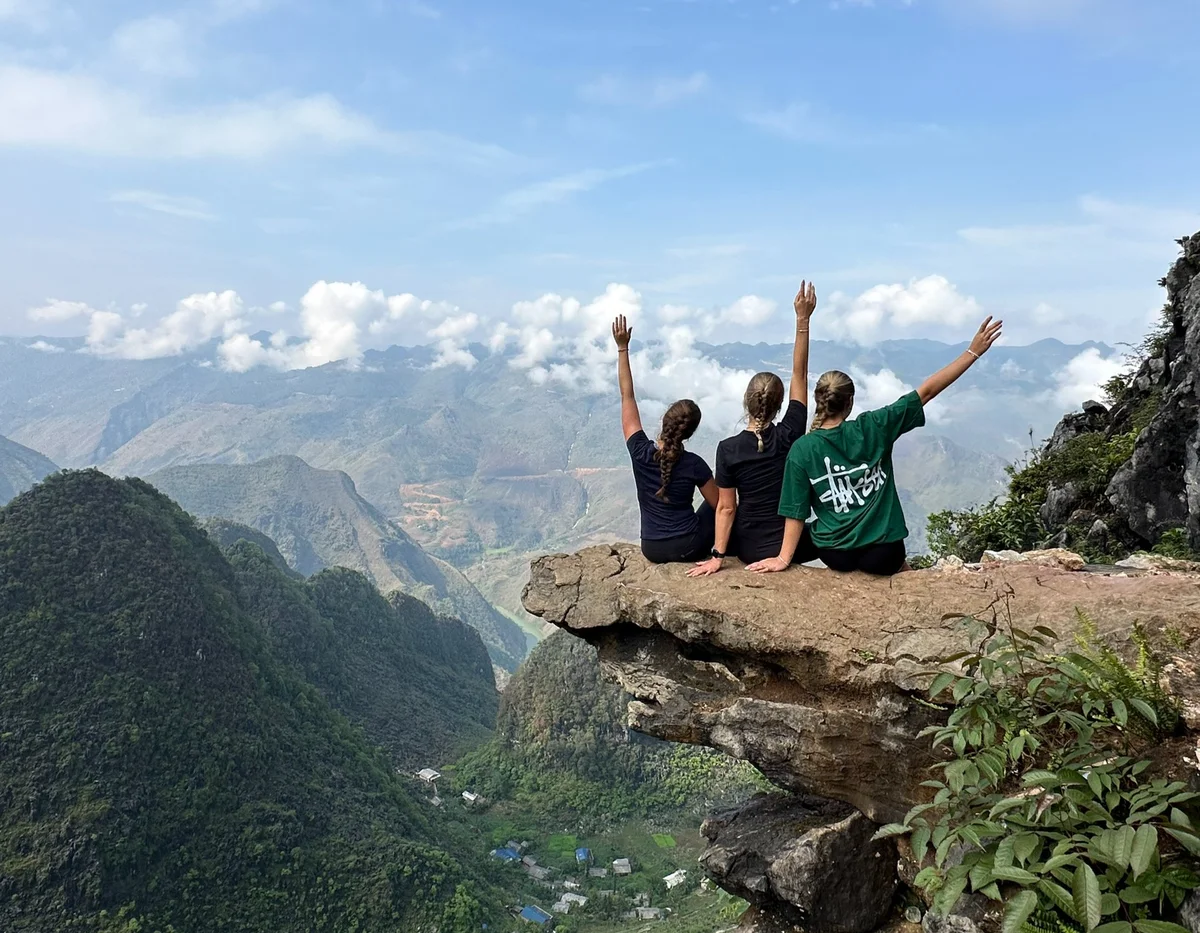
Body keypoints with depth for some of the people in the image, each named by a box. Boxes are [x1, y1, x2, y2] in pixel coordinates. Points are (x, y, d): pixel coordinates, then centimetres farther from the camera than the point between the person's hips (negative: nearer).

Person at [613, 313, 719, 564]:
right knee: (713, 506, 26)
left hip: (652, 550, 4)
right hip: (687, 548, -3)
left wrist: (622, 348, -1)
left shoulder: (640, 452, -12)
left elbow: (627, 397, -4)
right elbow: (719, 505, -4)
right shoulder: (693, 464, -16)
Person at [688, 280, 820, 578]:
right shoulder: (789, 436, -14)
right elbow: (799, 374, -9)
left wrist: (718, 556, -7)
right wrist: (803, 320, -9)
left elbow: (726, 507, -12)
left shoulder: (728, 449, -13)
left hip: (749, 550, 1)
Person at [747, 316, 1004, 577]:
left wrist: (784, 558, -4)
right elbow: (926, 391, -8)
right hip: (883, 551, 0)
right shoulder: (873, 428, -13)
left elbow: (796, 512, -11)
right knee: (887, 562, 35)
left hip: (835, 554, 0)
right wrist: (973, 351, -1)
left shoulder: (802, 450, -12)